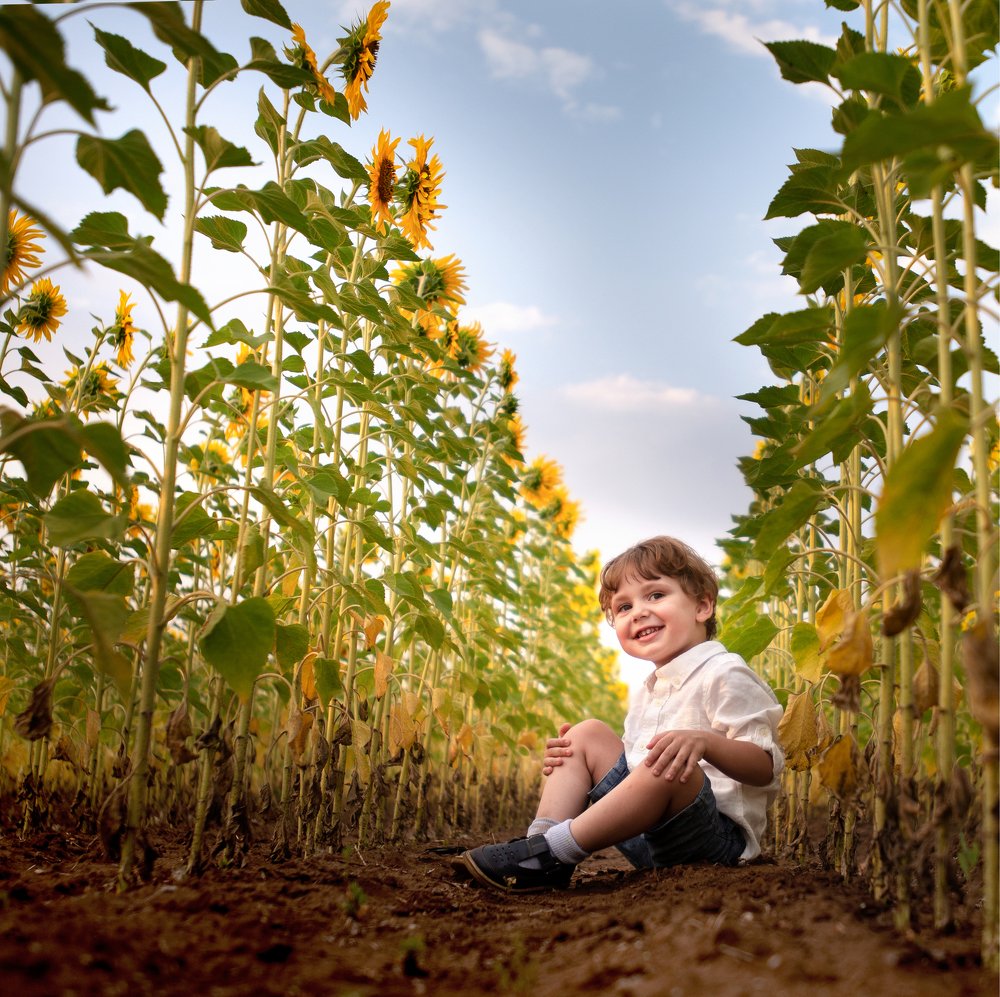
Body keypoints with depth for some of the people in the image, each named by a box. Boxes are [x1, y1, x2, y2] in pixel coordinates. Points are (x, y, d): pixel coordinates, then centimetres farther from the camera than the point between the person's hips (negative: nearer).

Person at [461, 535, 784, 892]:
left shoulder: (723, 675, -6)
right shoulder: (648, 691, 20)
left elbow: (765, 767, -14)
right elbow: (634, 768, 22)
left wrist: (704, 742, -33)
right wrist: (566, 759, 5)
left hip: (718, 834, -8)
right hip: (648, 832, 8)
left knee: (674, 769, -37)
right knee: (588, 732, 7)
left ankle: (551, 852, -32)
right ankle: (542, 838, -13)